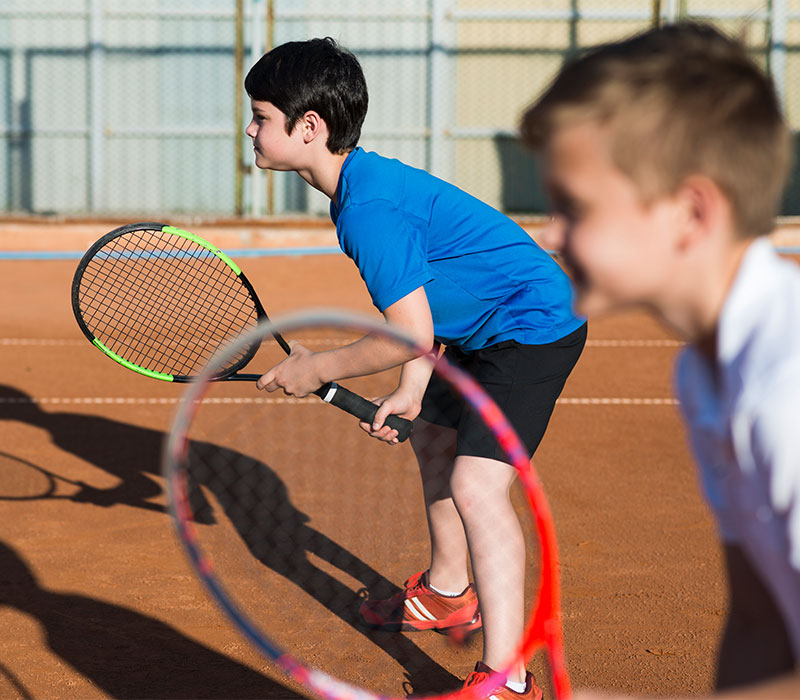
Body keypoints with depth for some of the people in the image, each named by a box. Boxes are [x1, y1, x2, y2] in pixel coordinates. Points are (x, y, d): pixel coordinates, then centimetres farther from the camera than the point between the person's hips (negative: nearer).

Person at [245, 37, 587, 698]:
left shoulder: (370, 209, -27)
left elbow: (411, 335, -27)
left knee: (476, 484, -21)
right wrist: (409, 391, 9)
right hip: (481, 332, 12)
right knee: (432, 439, 26)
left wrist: (317, 369, -13)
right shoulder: (363, 177, 5)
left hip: (534, 327, -12)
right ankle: (448, 594, 47)